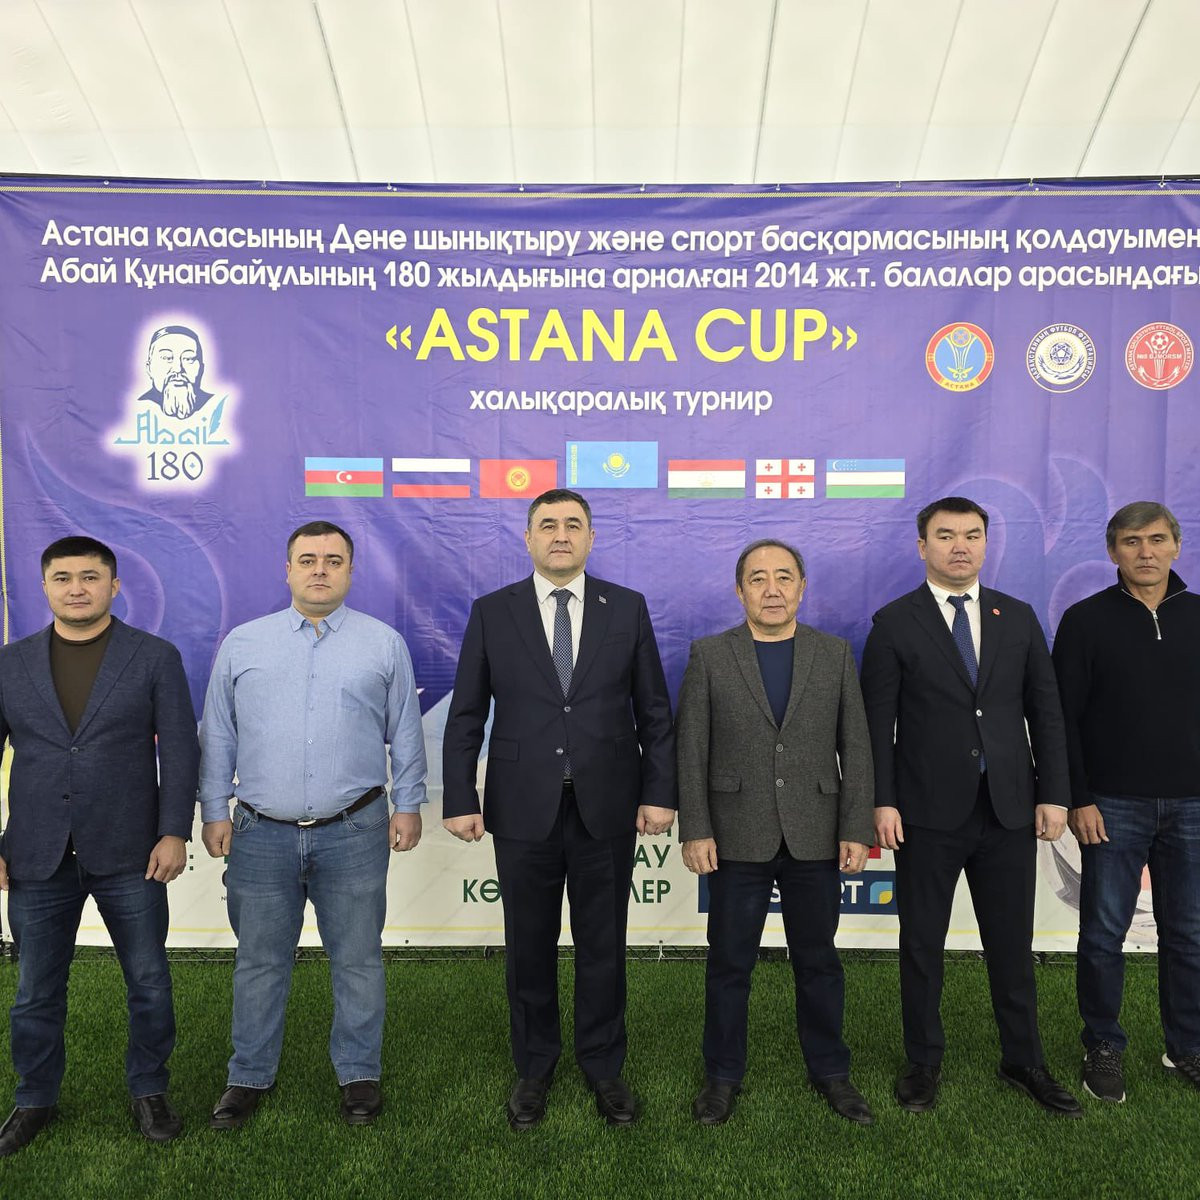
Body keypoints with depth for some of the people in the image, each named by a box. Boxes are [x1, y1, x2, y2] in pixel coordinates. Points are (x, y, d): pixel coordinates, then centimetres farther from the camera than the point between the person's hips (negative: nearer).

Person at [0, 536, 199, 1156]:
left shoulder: (156, 657, -1)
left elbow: (179, 749, -4)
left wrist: (174, 832, -10)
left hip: (128, 855, -2)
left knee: (148, 983, 9)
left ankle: (149, 1090, 30)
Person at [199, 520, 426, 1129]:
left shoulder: (384, 644, 3)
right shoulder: (242, 644, 6)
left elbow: (406, 733, 5)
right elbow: (217, 735, 9)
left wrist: (408, 805, 2)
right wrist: (214, 810, 5)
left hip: (354, 832, -1)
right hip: (261, 833, 1)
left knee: (357, 961, 9)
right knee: (259, 963, 13)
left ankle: (359, 1073, 27)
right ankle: (250, 1076, 31)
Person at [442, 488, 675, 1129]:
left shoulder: (628, 608, 2)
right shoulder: (491, 613, 1)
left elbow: (654, 711, 3)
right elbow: (465, 716, 2)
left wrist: (658, 793, -2)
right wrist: (460, 800, -3)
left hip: (607, 807, 0)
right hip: (523, 808, 0)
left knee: (603, 944, 12)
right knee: (529, 945, 12)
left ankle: (603, 1065, 32)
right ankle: (534, 1067, 33)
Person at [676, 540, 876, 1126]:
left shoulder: (835, 654, 4)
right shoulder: (709, 656, 0)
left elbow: (855, 746, 3)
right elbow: (691, 749, -2)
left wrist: (856, 829, -3)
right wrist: (695, 830, -7)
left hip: (814, 837, 1)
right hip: (737, 838, -1)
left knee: (818, 961, 14)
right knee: (729, 963, 10)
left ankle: (830, 1071, 32)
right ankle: (723, 1075, 27)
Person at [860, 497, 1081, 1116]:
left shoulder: (1018, 618, 7)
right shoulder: (895, 623, -3)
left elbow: (1045, 711, 7)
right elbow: (878, 722, -5)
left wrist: (1053, 795, 1)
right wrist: (882, 802, -11)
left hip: (1009, 809, 3)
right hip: (930, 811, -2)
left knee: (1012, 943, 14)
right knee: (922, 944, 10)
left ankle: (1024, 1061, 32)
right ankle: (923, 1063, 27)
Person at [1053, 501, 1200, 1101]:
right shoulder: (1086, 621, -3)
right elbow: (1062, 717, -4)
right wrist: (1078, 799, -9)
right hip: (1113, 805, -2)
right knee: (1104, 933, 5)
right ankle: (1103, 1048, 21)